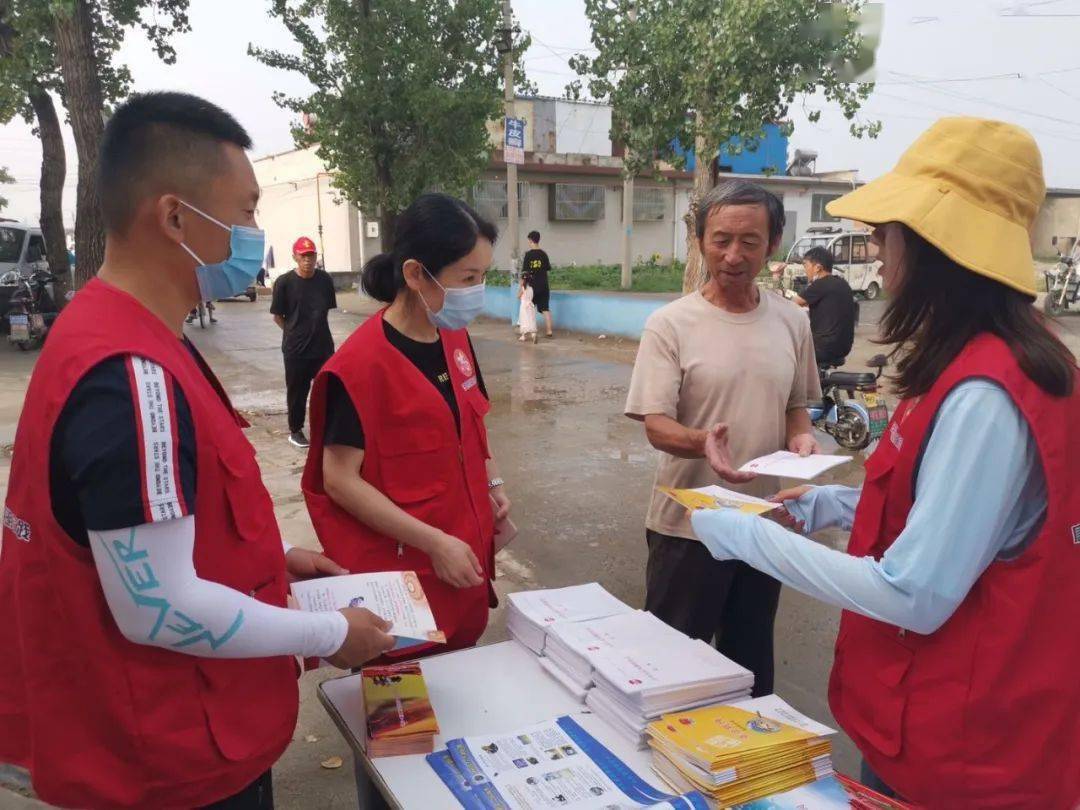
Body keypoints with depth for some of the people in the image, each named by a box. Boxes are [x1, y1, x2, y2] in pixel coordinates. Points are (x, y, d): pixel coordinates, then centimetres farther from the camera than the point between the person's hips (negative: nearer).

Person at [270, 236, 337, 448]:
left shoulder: (325, 279, -1)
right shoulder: (284, 282, -10)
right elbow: (277, 316, -3)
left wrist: (316, 329, 8)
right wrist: (295, 332, 2)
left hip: (323, 345, 3)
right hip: (295, 348, -3)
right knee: (297, 391, 9)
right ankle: (295, 430, 25)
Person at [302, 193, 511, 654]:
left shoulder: (456, 340, 3)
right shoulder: (361, 363, -19)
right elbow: (340, 480, -18)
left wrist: (492, 486, 1)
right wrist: (434, 542, -21)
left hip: (466, 557, 7)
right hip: (402, 573, -7)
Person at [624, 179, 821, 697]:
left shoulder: (792, 322, 3)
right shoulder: (670, 325, -11)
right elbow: (656, 425, -15)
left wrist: (800, 437, -7)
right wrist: (703, 442, -35)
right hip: (688, 524, -4)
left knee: (752, 659, 22)